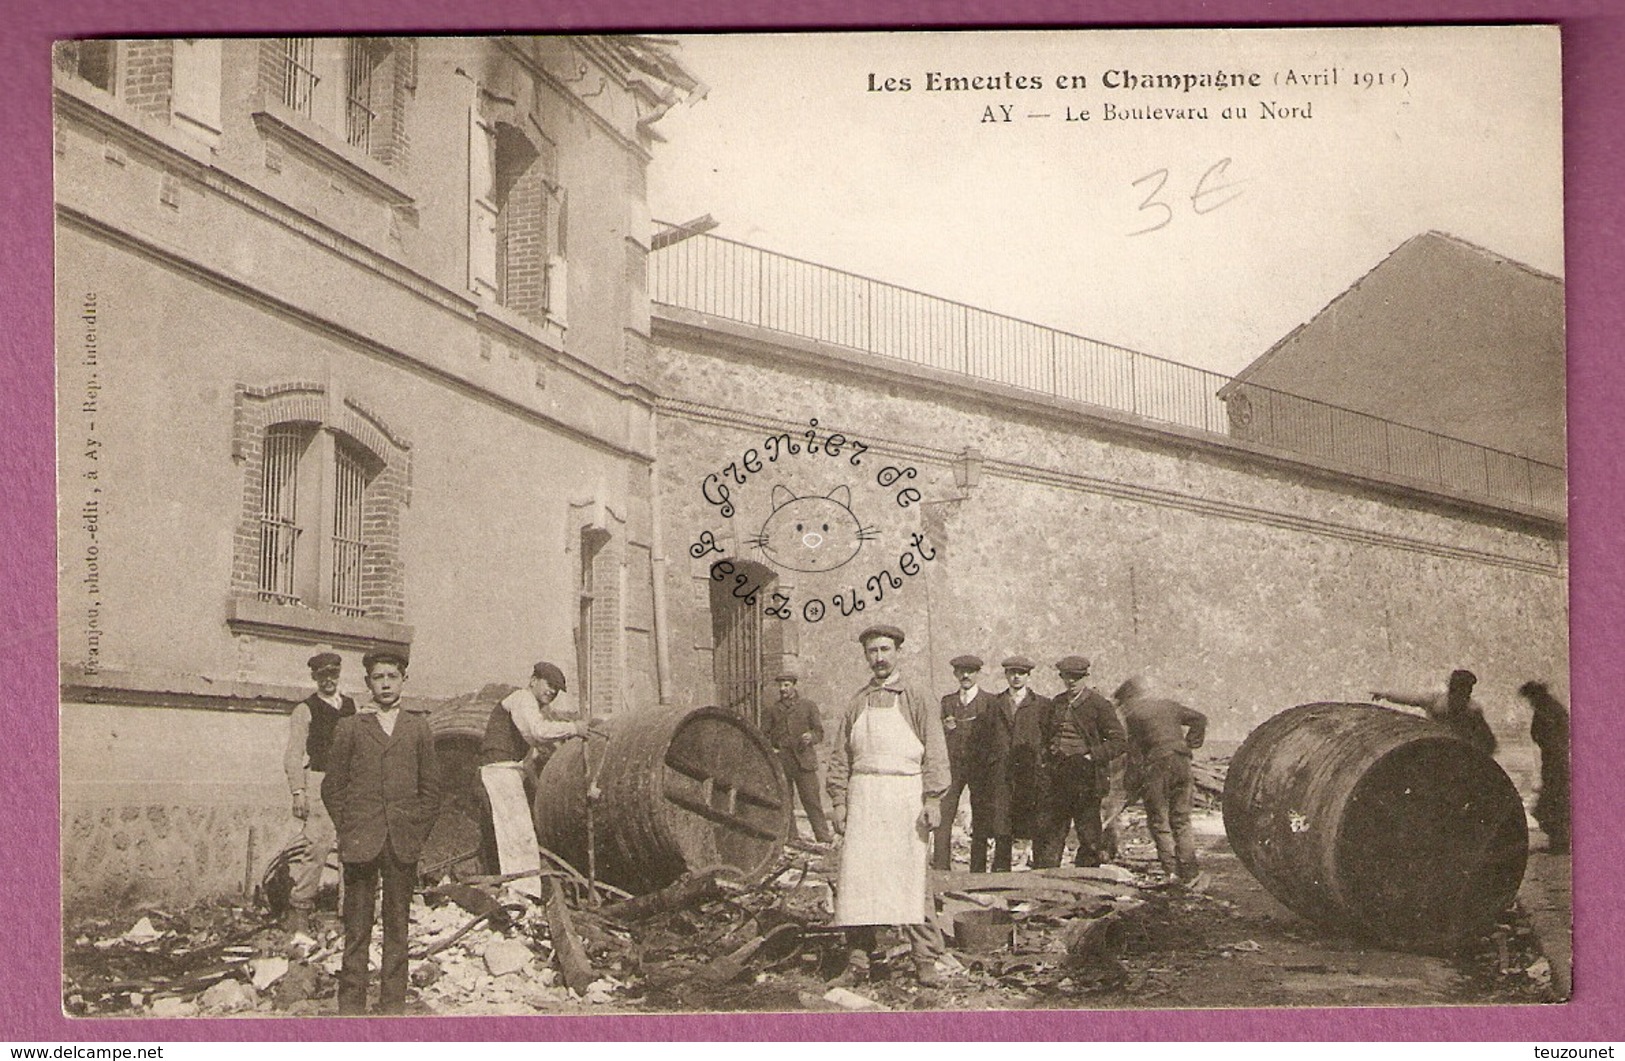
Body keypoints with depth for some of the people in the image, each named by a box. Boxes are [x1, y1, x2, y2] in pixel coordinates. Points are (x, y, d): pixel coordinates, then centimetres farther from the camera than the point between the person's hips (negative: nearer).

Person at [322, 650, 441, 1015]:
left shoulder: (418, 727, 12)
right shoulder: (349, 727, 9)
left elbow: (431, 788, 12)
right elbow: (332, 787, 8)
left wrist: (418, 833, 3)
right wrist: (347, 830, 0)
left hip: (404, 844, 1)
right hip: (361, 843, -1)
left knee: (398, 926, 4)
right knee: (357, 927, -1)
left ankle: (393, 1004, 10)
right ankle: (351, 1004, 4)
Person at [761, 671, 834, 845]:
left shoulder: (808, 706, 12)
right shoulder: (771, 710, 16)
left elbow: (819, 732, 8)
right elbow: (764, 735, 15)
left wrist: (811, 737, -15)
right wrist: (770, 748, -6)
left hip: (804, 760, -2)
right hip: (779, 762, 2)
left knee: (812, 798, -9)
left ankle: (823, 836, -8)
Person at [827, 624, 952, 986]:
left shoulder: (918, 701, 6)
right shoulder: (856, 705, 14)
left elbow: (935, 755, 1)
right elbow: (840, 759, 13)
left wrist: (933, 800, -9)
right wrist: (839, 803, 3)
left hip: (906, 797, -2)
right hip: (863, 799, 3)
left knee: (913, 879, -2)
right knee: (856, 879, -3)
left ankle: (925, 960, 5)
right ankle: (858, 962, 3)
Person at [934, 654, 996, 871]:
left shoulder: (989, 701, 5)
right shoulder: (947, 701, 15)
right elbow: (938, 736, 16)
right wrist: (946, 728, -3)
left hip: (979, 765, -2)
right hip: (952, 764, 2)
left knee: (980, 820, -1)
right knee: (943, 817, -7)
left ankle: (978, 870, 4)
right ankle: (940, 867, -5)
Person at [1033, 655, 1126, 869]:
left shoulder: (1099, 705, -3)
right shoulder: (1056, 704, 14)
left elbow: (1119, 741, -5)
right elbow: (1046, 736, 26)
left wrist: (1093, 756, -14)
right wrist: (1048, 757, 9)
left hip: (1085, 777, -5)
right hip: (1057, 778, 5)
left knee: (1088, 836, 1)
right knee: (1047, 832, 4)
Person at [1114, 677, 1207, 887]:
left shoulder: (1133, 715, 0)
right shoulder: (1168, 705, 16)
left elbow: (1135, 751, -4)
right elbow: (1200, 719, 17)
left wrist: (1138, 781, 1)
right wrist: (1189, 745, 16)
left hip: (1157, 768, -5)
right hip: (1182, 765, 5)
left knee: (1159, 823, 4)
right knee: (1181, 821, 11)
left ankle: (1172, 872, -2)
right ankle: (1190, 874, 8)